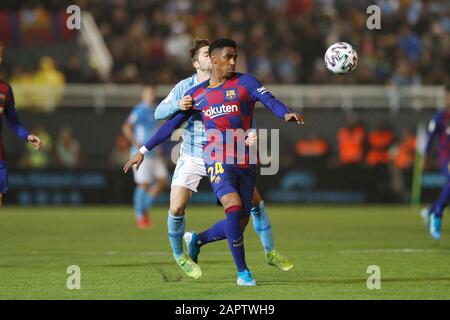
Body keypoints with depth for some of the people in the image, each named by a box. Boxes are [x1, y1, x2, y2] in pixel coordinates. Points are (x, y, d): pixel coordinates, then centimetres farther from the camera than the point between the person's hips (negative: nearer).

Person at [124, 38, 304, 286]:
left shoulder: (245, 83, 4)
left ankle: (197, 241, 33)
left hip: (246, 162, 2)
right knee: (234, 207, -24)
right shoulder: (196, 94, 9)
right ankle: (242, 272, -16)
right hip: (218, 161, -2)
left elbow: (269, 100, -13)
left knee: (240, 223, 3)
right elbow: (171, 124, 17)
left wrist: (285, 113, -36)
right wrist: (143, 151, 16)